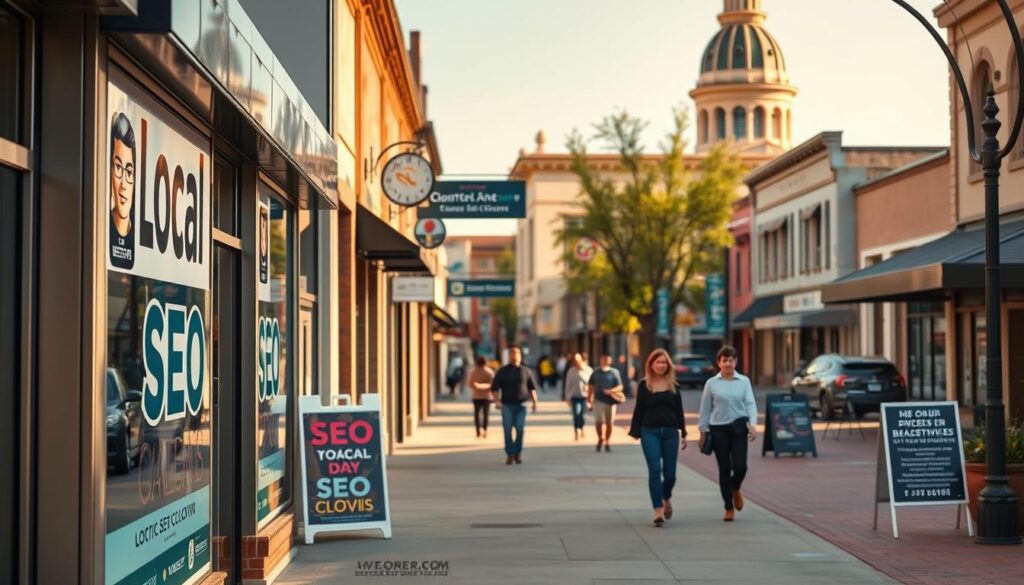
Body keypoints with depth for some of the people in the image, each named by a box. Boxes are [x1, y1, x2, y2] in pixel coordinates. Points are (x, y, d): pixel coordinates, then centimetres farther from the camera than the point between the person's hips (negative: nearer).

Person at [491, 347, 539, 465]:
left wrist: (535, 402, 2)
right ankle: (509, 454, 5)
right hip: (507, 405, 0)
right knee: (508, 430, -2)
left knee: (520, 429, -5)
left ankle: (518, 453, 9)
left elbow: (532, 388, 12)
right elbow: (494, 388, 5)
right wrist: (497, 400, -11)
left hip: (521, 405, 0)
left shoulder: (525, 371, 9)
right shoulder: (502, 371, 6)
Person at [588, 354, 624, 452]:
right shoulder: (596, 372, 9)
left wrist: (611, 391, -17)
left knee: (609, 423, 4)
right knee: (598, 421, -11)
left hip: (610, 400, 0)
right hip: (598, 400, 0)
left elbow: (620, 387, 0)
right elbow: (591, 386, 15)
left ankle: (607, 442, 19)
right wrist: (589, 396, 2)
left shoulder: (614, 372, 3)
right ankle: (600, 439, 12)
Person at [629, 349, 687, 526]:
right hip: (650, 432, -2)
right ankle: (658, 510, -8)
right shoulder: (644, 385, 3)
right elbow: (638, 410, 4)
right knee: (654, 470, -9)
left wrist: (683, 434, 5)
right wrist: (635, 432, 0)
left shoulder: (673, 385, 7)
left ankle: (666, 498, 35)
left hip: (670, 432, 2)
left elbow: (679, 411, 8)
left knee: (669, 473, 3)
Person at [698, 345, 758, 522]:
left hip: (739, 428, 0)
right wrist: (702, 431, 7)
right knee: (724, 469, 2)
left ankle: (735, 489, 26)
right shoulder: (712, 383, 4)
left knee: (740, 466, -9)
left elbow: (750, 403, -1)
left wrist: (753, 424, -16)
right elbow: (705, 409, 8)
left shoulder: (744, 381, 4)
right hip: (719, 429, 0)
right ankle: (729, 508, 14)